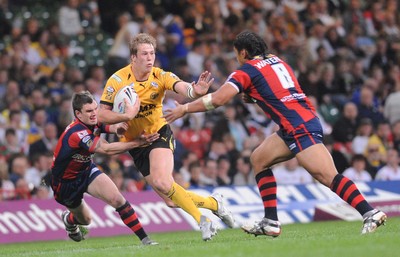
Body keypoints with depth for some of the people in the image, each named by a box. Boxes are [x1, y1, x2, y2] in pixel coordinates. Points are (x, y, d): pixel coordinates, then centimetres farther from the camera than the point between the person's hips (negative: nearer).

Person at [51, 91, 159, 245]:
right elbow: (106, 149, -42)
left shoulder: (94, 122, -15)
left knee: (116, 199, -20)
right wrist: (137, 143, -43)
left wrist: (118, 127, -32)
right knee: (85, 219, 16)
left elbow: (112, 127, -5)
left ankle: (144, 238, -16)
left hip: (87, 170, 5)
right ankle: (69, 219, 54)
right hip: (65, 181, -5)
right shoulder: (76, 133, -38)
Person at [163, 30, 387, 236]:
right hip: (306, 117, 9)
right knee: (259, 158, 18)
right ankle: (270, 222, 14)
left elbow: (218, 99, -8)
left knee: (329, 177, -17)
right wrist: (251, 97, 23)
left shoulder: (247, 70, 0)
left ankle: (370, 214, -27)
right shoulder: (278, 62, 23)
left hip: (300, 127, -9)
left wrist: (184, 109, 3)